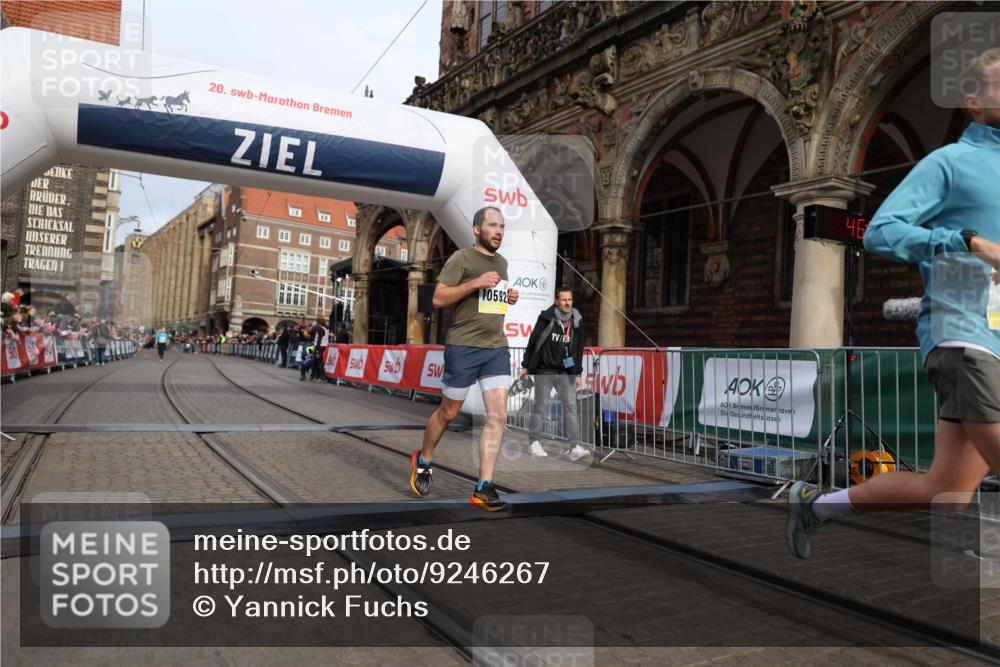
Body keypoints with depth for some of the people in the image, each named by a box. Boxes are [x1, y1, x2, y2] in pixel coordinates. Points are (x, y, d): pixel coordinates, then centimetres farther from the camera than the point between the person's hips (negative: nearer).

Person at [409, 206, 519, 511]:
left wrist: (508, 297, 10)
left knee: (498, 416, -6)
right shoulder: (462, 258, -5)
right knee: (448, 412, 8)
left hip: (497, 348, 6)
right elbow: (438, 298, -12)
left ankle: (483, 488, -2)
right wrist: (475, 283, -21)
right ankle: (423, 460, 34)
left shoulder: (502, 262, 17)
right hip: (463, 347, -6)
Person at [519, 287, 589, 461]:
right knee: (540, 407, 4)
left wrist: (578, 373, 10)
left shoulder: (577, 321, 3)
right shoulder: (546, 318, -8)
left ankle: (575, 447, -6)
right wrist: (526, 366, -1)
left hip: (566, 372, 3)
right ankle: (535, 442, 18)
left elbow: (578, 349, 10)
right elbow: (533, 341, -3)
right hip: (544, 371, -3)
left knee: (571, 406, -5)